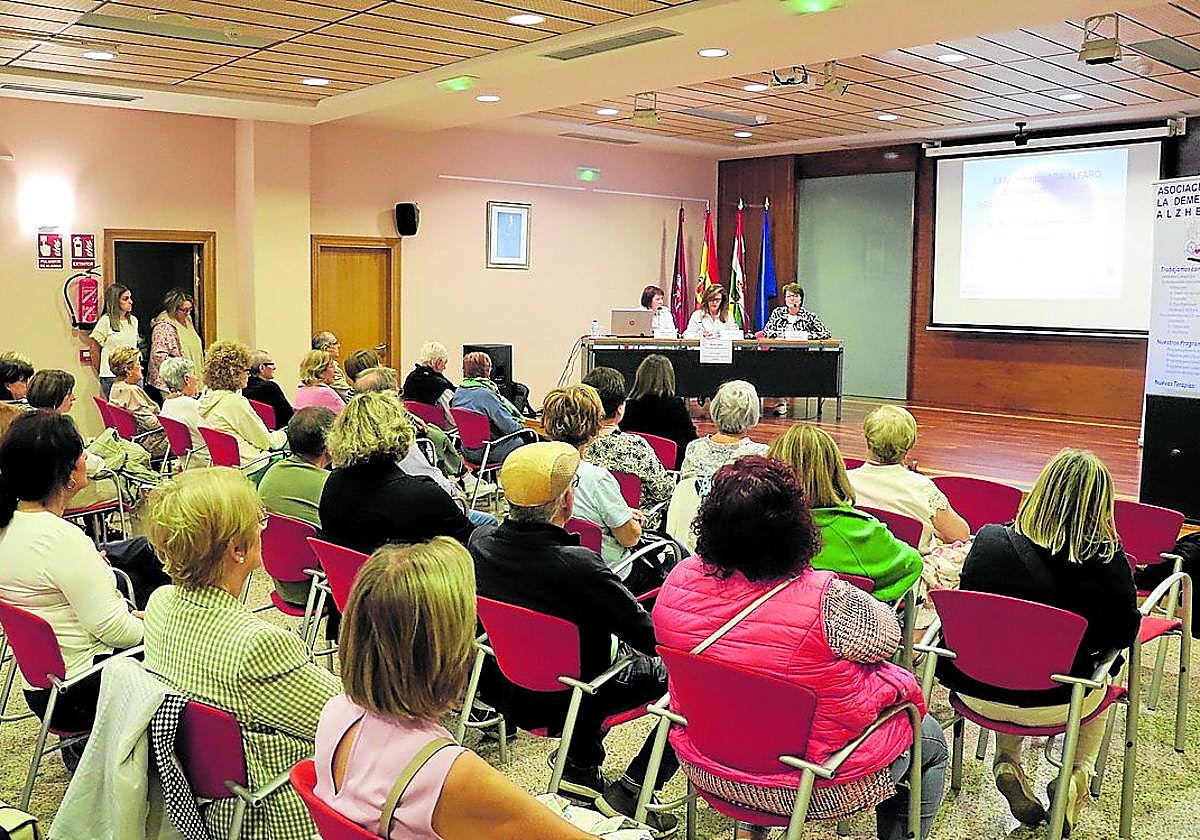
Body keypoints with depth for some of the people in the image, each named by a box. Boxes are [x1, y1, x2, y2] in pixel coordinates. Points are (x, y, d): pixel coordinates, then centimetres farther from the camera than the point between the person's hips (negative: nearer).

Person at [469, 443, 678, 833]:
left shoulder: (480, 541, -13)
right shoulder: (578, 566, -33)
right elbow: (650, 637, -19)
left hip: (501, 689, 7)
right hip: (562, 705, -7)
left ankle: (580, 766, 33)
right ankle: (629, 791, 9)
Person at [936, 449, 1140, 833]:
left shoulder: (990, 540, -14)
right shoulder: (1109, 562, -18)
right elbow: (1125, 634, -4)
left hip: (978, 694, 1)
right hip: (1050, 706, -1)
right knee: (1102, 683, 33)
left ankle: (1008, 765, 22)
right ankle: (1078, 776, 18)